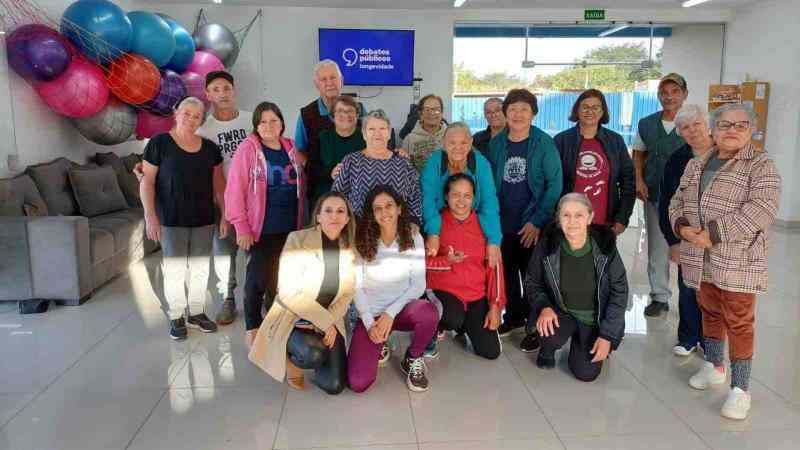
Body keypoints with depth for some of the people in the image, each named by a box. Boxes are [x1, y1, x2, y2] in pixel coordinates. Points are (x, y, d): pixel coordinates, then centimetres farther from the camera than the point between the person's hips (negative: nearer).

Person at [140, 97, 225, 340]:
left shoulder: (210, 147, 8)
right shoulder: (159, 143, -4)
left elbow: (219, 184, 11)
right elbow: (147, 181, -6)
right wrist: (150, 215, -14)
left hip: (203, 219, 4)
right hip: (171, 220, -4)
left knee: (200, 268, 10)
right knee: (175, 268, 4)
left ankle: (196, 313, 25)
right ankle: (176, 317, 18)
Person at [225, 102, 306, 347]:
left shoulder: (290, 148, 8)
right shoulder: (248, 148, -8)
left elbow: (300, 185, 12)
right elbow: (234, 189, -11)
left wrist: (301, 222, 8)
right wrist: (242, 227, -14)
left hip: (288, 227, 5)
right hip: (260, 228, -4)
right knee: (258, 278, 2)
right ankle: (252, 327, 22)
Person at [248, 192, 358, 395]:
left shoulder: (350, 249, 1)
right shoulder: (297, 239, -13)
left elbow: (347, 294, 4)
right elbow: (288, 293, -18)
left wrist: (331, 321, -15)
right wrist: (324, 321, -21)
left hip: (329, 323, 5)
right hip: (292, 319, -4)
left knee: (334, 385, -7)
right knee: (314, 355, -34)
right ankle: (292, 358, 3)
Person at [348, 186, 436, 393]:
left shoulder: (413, 238, -6)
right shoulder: (363, 241, -6)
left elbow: (418, 285, -8)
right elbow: (357, 287, -3)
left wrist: (390, 313, -17)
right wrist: (369, 323, -12)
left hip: (402, 309, 1)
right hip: (370, 314, 0)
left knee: (429, 313, -37)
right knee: (358, 383, -18)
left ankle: (413, 360, -3)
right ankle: (379, 345, 17)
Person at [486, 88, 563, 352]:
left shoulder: (544, 143, -8)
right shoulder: (495, 143, 3)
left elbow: (555, 184, -10)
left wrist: (538, 221, -15)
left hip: (532, 226, -4)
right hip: (503, 223, 4)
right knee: (508, 272, 15)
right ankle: (514, 317, 35)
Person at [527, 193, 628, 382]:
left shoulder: (605, 245, -17)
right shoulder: (548, 245, -16)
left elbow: (619, 292, -9)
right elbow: (532, 283, -2)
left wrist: (607, 336, -12)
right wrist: (544, 306, -23)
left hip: (595, 319, 0)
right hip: (561, 313, 0)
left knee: (586, 373, -9)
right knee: (550, 334, -31)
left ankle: (580, 343, 26)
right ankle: (547, 350, 7)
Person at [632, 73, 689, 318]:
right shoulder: (646, 124, 6)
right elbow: (638, 154, 16)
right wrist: (639, 180, 1)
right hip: (654, 196, 3)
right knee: (657, 250, 11)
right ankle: (660, 297, 24)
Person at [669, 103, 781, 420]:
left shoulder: (761, 166, -6)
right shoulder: (696, 165, 12)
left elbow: (762, 209, -19)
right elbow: (677, 202, 14)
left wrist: (714, 233, -22)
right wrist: (682, 227, -8)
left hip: (738, 261, -5)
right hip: (701, 259, 5)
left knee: (739, 322, 1)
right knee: (710, 312, 18)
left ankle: (740, 388, 10)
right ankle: (714, 366, 36)